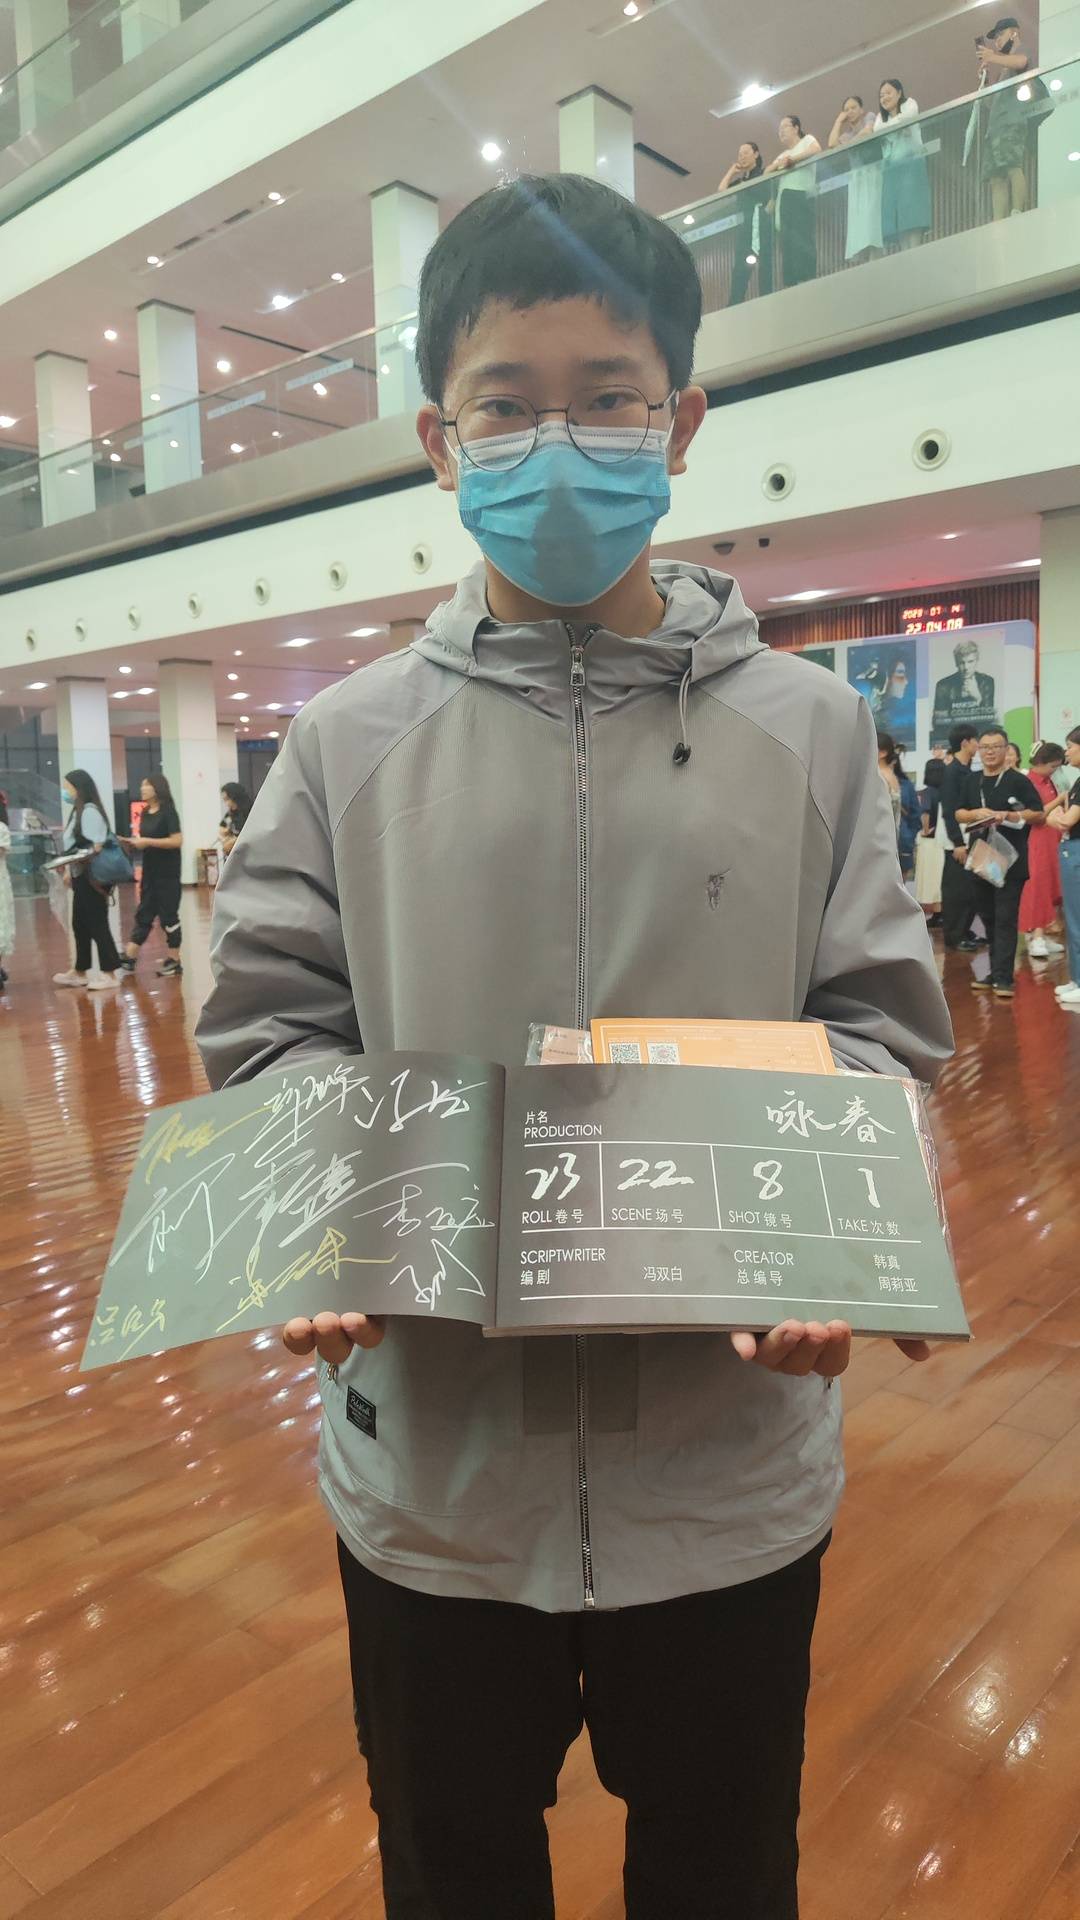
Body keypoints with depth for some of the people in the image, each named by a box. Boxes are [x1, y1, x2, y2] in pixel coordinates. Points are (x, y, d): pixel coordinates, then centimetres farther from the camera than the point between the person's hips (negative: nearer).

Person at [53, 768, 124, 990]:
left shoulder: (90, 811, -14)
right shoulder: (78, 811, 15)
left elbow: (97, 847, -20)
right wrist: (69, 870, 16)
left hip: (91, 878, -10)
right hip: (80, 877, 10)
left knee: (97, 924, -5)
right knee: (80, 925, 15)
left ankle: (108, 973, 2)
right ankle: (80, 972, 24)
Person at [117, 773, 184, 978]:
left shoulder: (168, 812, -11)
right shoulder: (145, 813, 11)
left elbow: (177, 841, -20)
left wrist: (147, 841, -20)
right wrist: (132, 842, 2)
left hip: (167, 873, -7)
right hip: (149, 871, 7)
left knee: (168, 916, -1)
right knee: (143, 915, 7)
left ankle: (175, 960, 8)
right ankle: (129, 957, 7)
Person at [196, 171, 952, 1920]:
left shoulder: (808, 726, -1)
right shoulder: (348, 740, -1)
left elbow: (878, 1020, -1)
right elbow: (270, 1026, -1)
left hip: (730, 1460, 0)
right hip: (432, 1462, 1)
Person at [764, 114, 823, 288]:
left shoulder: (807, 139, 14)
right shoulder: (783, 154, 33)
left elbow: (817, 150, -8)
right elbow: (767, 172, 23)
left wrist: (792, 159, -9)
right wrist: (778, 164, 2)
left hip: (802, 194, -7)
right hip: (785, 197, 7)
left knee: (802, 238, -20)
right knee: (788, 241, -5)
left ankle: (808, 280, -28)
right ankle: (793, 283, -11)